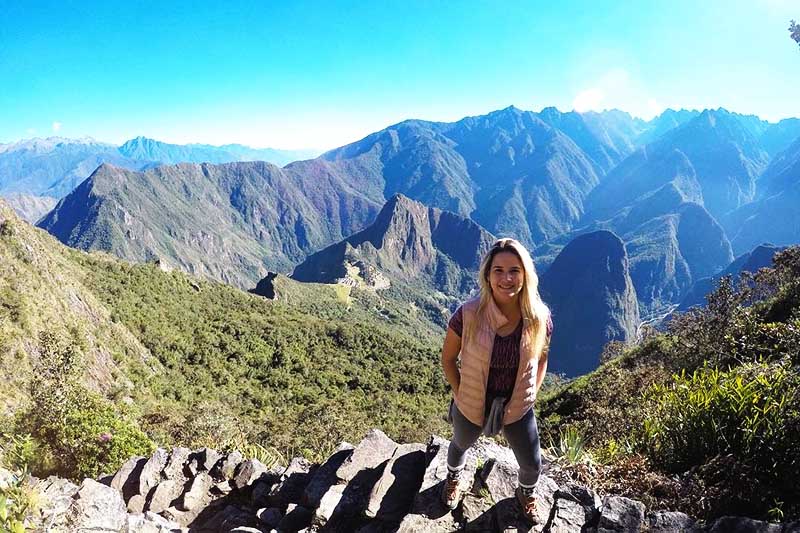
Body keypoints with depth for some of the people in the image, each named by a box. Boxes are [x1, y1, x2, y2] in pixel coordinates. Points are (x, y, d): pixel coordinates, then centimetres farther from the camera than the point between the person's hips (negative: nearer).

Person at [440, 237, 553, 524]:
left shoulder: (539, 318, -21)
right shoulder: (468, 315, -28)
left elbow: (541, 360, 0)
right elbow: (448, 359, -11)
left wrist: (531, 396, -2)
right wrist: (460, 395, -9)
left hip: (518, 407, 1)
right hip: (472, 404, -1)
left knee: (532, 464, 20)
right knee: (461, 445, 30)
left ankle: (526, 493, 58)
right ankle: (453, 477, 66)